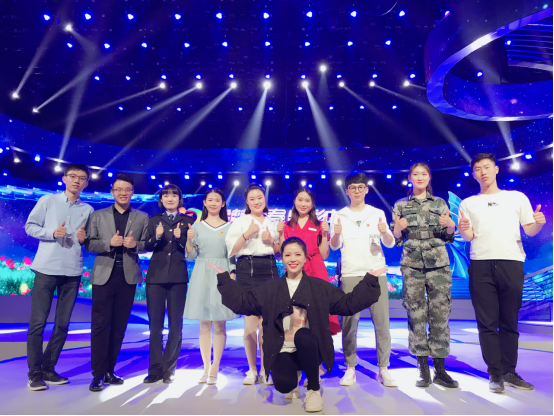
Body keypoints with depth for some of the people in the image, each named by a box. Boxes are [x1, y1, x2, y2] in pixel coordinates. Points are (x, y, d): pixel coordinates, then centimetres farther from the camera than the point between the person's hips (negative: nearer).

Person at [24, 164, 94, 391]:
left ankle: (48, 369, 21)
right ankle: (34, 373, 10)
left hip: (72, 271, 3)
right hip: (46, 268, -3)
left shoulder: (88, 210, 10)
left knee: (62, 324, 8)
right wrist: (52, 233, -15)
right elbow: (30, 226, 1)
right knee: (37, 322, -1)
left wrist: (84, 239, -9)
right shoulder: (47, 201, 3)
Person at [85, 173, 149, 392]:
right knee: (100, 324, -1)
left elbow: (147, 245, 4)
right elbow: (89, 244, 1)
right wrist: (109, 242, -16)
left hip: (128, 276, 1)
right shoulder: (98, 215, 8)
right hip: (104, 275, -1)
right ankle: (98, 374, 9)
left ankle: (109, 370, 21)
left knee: (119, 325, 8)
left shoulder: (142, 217, 8)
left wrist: (134, 244, -16)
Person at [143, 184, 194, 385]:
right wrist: (156, 237, -16)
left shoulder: (187, 221, 7)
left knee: (176, 326, 2)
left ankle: (168, 370, 14)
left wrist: (180, 238, -17)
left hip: (178, 277, -1)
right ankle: (155, 369, 14)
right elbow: (146, 246, 3)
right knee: (155, 325, 4)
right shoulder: (154, 220, 12)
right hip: (156, 276, 1)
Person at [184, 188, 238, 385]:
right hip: (202, 275, 1)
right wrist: (189, 240, -9)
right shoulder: (197, 226, 10)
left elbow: (233, 255, 5)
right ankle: (206, 367, 15)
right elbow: (191, 256, 8)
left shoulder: (229, 227, 6)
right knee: (204, 323, 5)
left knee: (219, 323, 0)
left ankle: (215, 369, 9)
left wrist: (232, 274, -7)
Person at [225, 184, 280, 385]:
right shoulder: (240, 222, 8)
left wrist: (271, 241, 0)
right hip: (247, 270, -2)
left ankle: (265, 370, 15)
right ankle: (252, 370, 13)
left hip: (269, 270, 3)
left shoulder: (272, 224, 17)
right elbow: (231, 250, -2)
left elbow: (281, 252, 19)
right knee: (250, 320, -2)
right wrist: (247, 234, -12)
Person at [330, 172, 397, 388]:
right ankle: (350, 370, 7)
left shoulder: (378, 214, 12)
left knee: (382, 320, -4)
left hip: (376, 272, 1)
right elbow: (335, 246, 4)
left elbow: (390, 244, 8)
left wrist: (385, 233, -14)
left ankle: (383, 369, 7)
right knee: (349, 321, -3)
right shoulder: (339, 215, 11)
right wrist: (336, 234, -18)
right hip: (350, 273, 0)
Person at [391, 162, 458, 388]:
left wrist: (450, 224, -10)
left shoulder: (440, 203, 12)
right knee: (416, 314, -1)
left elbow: (449, 237, 11)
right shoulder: (400, 205, 11)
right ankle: (423, 369, 8)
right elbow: (395, 239, 9)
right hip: (412, 265, 0)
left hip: (438, 263, 1)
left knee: (440, 313, -2)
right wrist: (398, 227, -12)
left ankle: (440, 369, 8)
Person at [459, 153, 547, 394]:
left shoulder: (517, 198, 15)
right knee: (488, 323, -1)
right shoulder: (468, 204, 14)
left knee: (509, 322, 5)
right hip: (481, 265, 0)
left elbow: (530, 231, 13)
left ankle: (509, 372, 16)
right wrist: (463, 230, -17)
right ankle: (495, 374, 6)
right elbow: (468, 236, 6)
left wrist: (538, 223, -9)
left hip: (512, 263, 1)